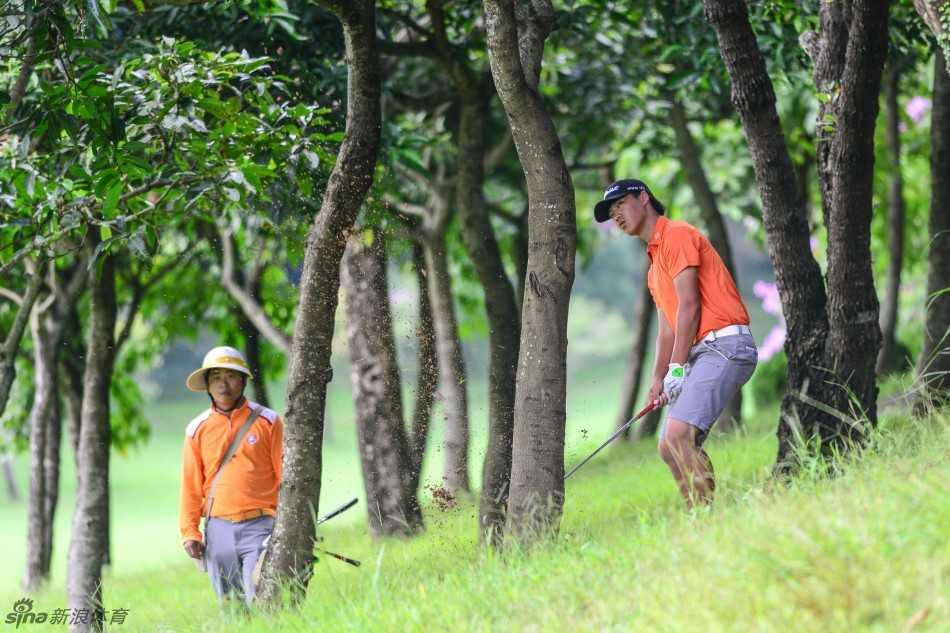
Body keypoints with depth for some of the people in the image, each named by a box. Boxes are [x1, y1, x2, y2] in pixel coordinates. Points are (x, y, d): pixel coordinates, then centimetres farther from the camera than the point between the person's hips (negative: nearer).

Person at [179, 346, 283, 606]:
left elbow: (285, 476, 4)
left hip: (259, 525, -3)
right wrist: (189, 531, 5)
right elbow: (191, 485, 12)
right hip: (218, 527, 3)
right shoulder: (197, 429, 10)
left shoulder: (267, 422, 4)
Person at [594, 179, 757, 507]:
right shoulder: (654, 266, 27)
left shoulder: (677, 235, -3)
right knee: (669, 447, 5)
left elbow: (689, 306, -11)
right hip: (701, 355, 10)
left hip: (724, 346, -10)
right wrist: (659, 378, 9)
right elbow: (668, 330, 23)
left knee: (677, 436, -23)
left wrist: (677, 367, -11)